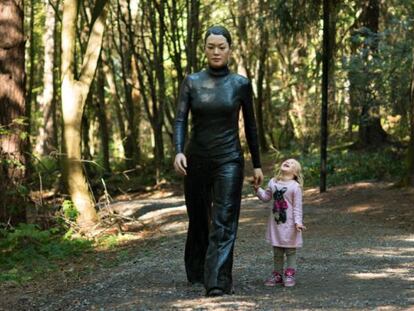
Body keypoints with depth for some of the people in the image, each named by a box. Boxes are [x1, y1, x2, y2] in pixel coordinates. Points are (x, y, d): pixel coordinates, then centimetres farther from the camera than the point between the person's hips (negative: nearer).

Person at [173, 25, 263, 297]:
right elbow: (180, 120, -7)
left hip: (229, 160, -2)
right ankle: (196, 272, 34)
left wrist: (257, 164, 6)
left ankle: (218, 282, -16)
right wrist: (178, 152, -24)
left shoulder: (241, 84, -1)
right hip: (197, 159, 2)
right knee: (198, 219, 14)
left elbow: (250, 126, 6)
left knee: (224, 222, -11)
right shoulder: (192, 82, 0)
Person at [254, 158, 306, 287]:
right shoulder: (273, 182, 4)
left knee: (290, 250, 3)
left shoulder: (295, 186, -11)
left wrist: (298, 222, -16)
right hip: (275, 222, 5)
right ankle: (277, 274, 20)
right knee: (277, 251, 12)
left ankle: (289, 275, 8)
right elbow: (266, 197, 12)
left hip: (289, 223, -5)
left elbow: (297, 206, -11)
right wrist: (257, 188, -1)